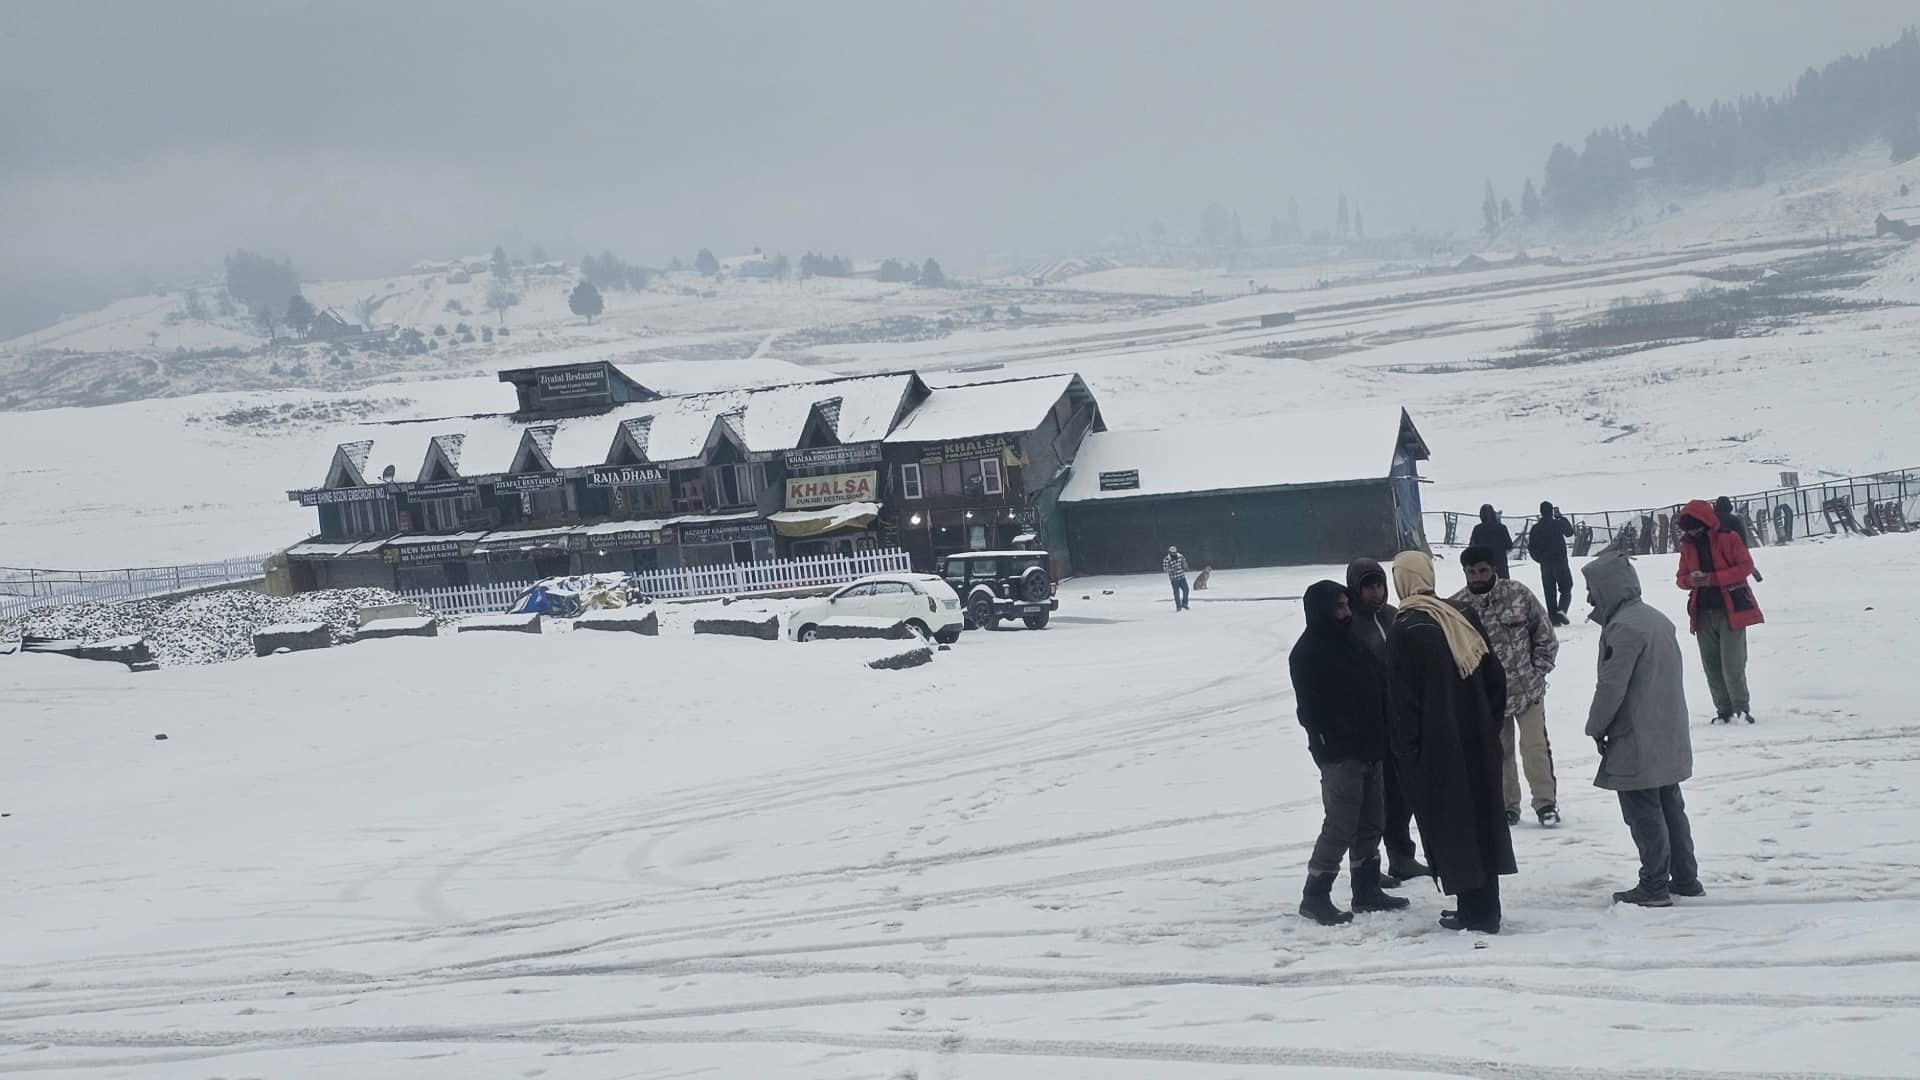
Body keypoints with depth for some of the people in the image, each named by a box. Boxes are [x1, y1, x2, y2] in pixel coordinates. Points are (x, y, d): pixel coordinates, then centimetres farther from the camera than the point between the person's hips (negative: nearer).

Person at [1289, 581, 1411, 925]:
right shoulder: (1308, 652, -11)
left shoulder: (1350, 642, 14)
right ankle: (1315, 896, 0)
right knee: (1341, 826, -8)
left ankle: (1366, 890, 24)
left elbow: (1378, 686, 16)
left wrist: (1381, 738, 7)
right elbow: (1311, 709, -16)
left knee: (1370, 822, 13)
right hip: (1339, 754, -9)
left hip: (1368, 750, 9)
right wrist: (1331, 747, -21)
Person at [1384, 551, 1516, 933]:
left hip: (1435, 749, -6)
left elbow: (1402, 698, -14)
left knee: (1449, 827, 2)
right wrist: (1490, 726, 17)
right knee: (1480, 819, 14)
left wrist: (1405, 749, -6)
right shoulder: (1463, 619, 5)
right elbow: (1495, 679, 10)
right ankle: (1486, 908, 19)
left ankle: (1474, 911, 3)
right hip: (1477, 742, 6)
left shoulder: (1404, 631, -13)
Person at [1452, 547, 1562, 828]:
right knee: (1498, 752, 9)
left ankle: (1546, 802, 9)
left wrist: (1538, 670, -2)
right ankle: (1507, 805, 23)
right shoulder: (1457, 606, -7)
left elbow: (1545, 634, 2)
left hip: (1527, 688, -1)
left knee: (1535, 746, -4)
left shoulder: (1518, 594, -8)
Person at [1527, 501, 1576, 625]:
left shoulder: (1535, 528, 0)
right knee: (1566, 590, 7)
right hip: (1561, 562, -2)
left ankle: (1554, 619, 6)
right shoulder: (1559, 524, -7)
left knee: (1549, 593, 9)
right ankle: (1562, 609, -19)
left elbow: (1531, 548, 3)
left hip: (1545, 565, 2)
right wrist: (1560, 516, 18)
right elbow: (1570, 532, 14)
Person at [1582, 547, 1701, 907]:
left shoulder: (1623, 627, -20)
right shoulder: (1658, 620, 11)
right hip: (1669, 741, 9)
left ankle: (1654, 886, 2)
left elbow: (1611, 686, -21)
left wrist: (1597, 728, -6)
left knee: (1644, 813, -2)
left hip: (1637, 744, -9)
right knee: (1670, 807, 16)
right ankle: (1685, 878, 22)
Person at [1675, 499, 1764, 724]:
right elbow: (1680, 578, 13)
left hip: (1731, 610, -5)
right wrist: (1690, 579, -13)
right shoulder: (1687, 545, 8)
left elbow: (1746, 566, -11)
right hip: (1703, 613, 5)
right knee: (1712, 666, 6)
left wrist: (1712, 578, -19)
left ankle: (1741, 707, 6)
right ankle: (1724, 710, 16)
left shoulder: (1728, 538, -6)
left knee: (1732, 664, -10)